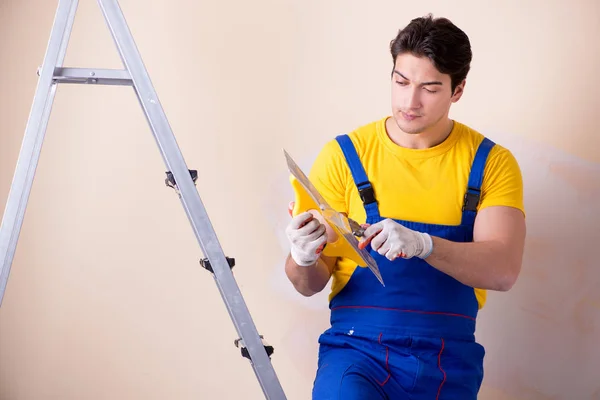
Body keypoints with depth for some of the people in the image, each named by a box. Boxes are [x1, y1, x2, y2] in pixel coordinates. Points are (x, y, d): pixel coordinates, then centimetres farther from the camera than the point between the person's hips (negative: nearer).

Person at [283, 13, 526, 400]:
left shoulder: (491, 163, 3)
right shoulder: (344, 155, 1)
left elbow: (503, 270, -12)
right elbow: (311, 284, 1)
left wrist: (422, 244, -28)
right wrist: (303, 260, -23)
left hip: (448, 361, 2)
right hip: (357, 349, -1)